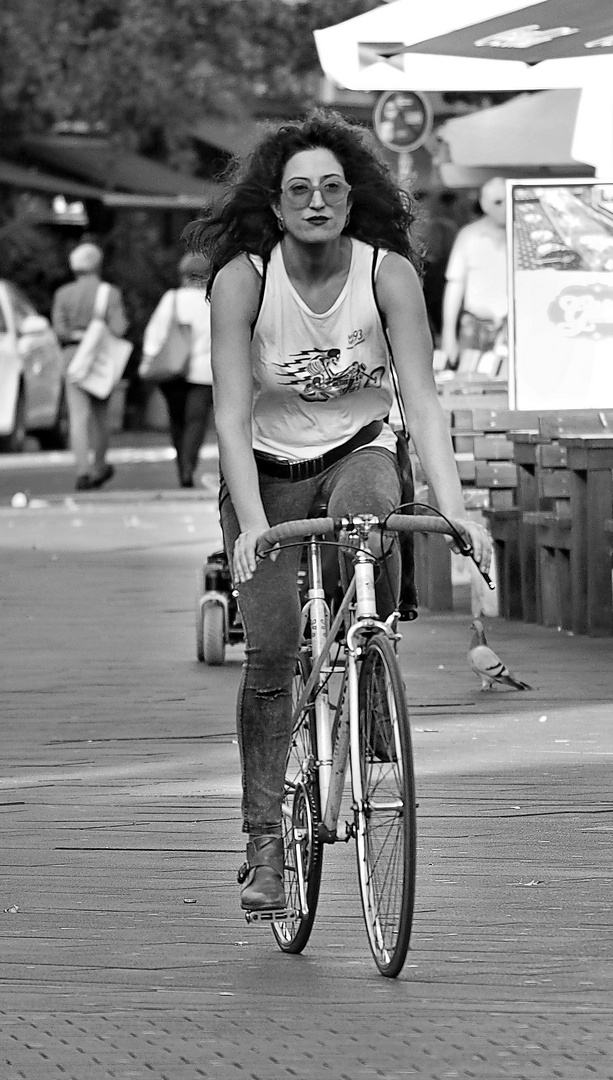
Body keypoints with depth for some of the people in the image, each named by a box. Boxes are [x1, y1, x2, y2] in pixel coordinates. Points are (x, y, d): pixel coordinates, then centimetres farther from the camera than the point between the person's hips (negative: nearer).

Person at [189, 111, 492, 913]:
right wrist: (252, 522, -35)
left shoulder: (389, 273, -14)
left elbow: (423, 402, -18)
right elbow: (231, 415, -22)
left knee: (370, 503, -36)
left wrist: (455, 509, -31)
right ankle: (265, 841, -3)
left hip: (357, 453, 0)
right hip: (267, 472, 0)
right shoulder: (242, 278, -17)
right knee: (271, 650, -14)